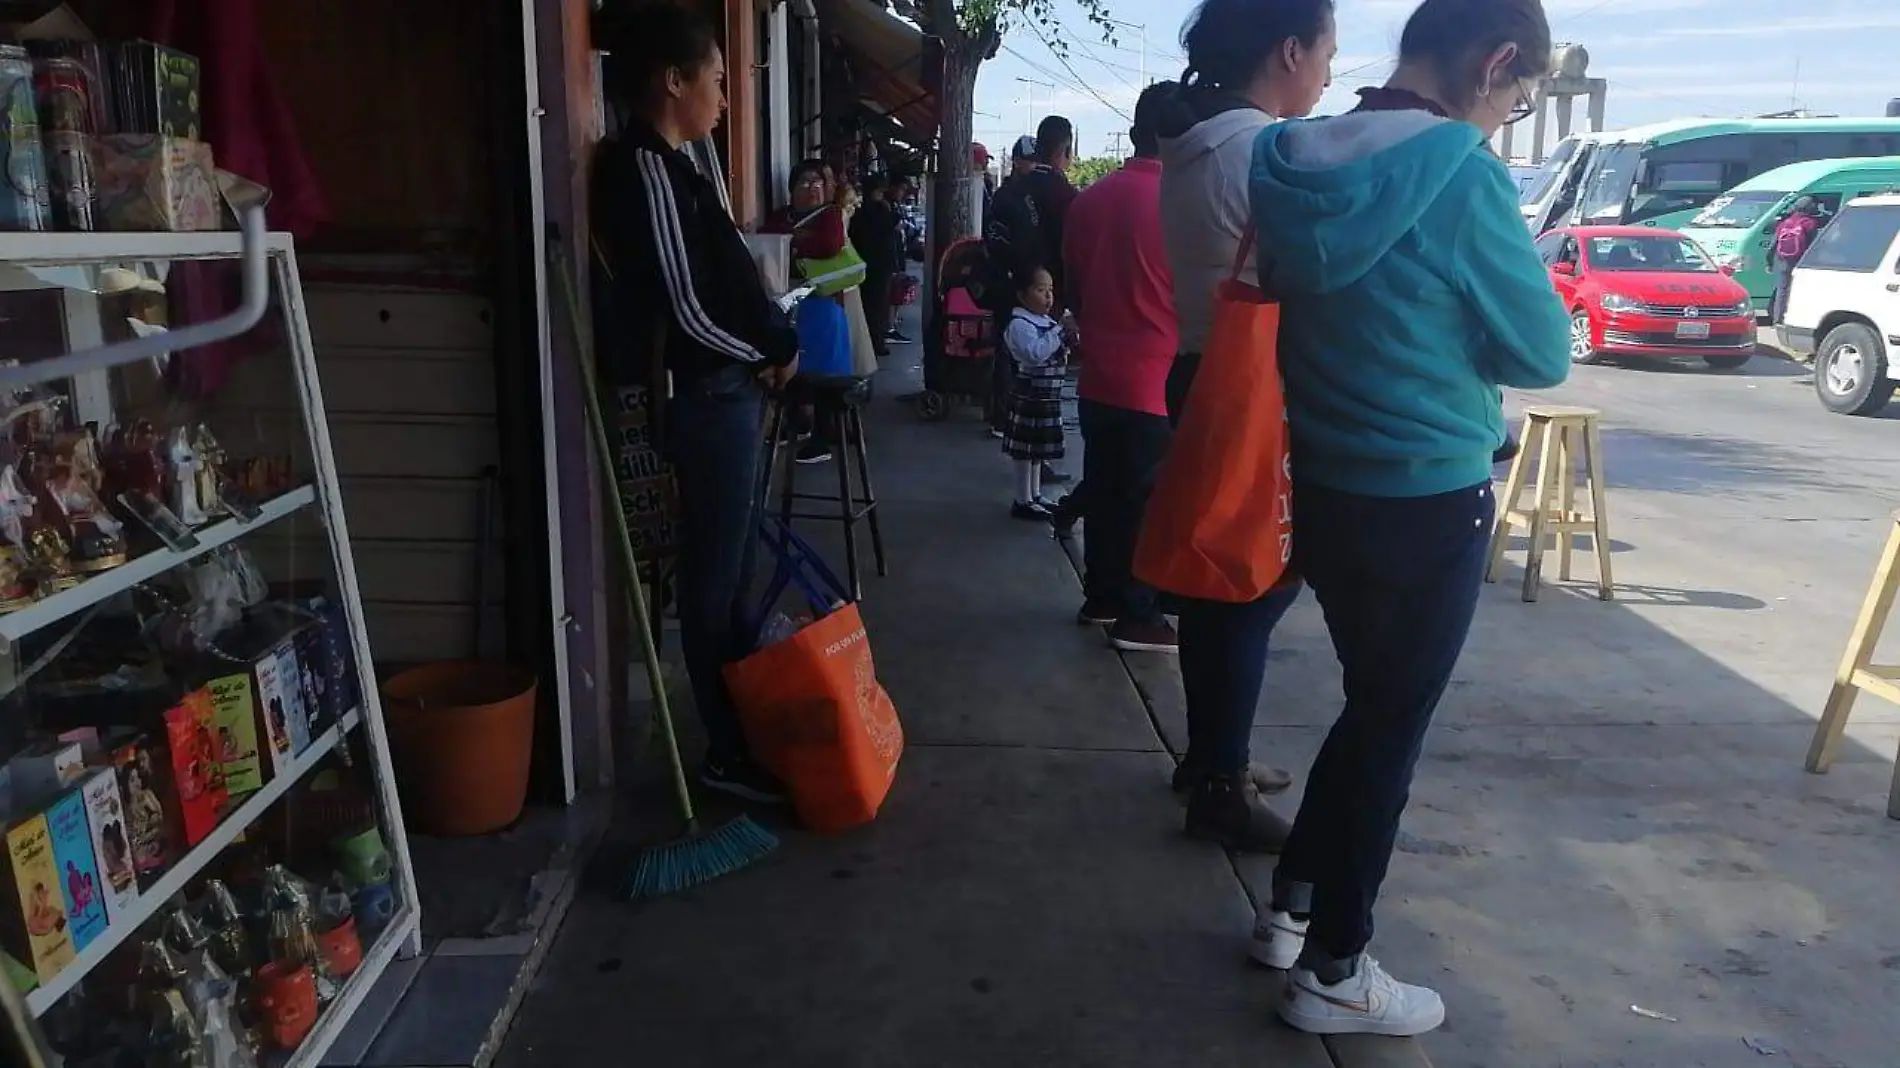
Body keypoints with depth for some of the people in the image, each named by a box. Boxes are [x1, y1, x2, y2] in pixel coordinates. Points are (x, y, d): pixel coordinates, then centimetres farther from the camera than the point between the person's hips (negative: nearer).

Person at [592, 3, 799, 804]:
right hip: (709, 398, -10)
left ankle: (743, 730, 28)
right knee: (716, 581, 0)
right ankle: (729, 753, 12)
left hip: (727, 393, 10)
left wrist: (772, 347, 2)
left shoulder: (667, 165, 14)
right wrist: (767, 357, -5)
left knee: (731, 574, 16)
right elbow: (688, 313, -20)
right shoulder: (648, 170, -16)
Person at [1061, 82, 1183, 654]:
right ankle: (1137, 616, 11)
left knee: (1103, 490, 15)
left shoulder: (1088, 200, 3)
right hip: (1158, 380, -6)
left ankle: (1101, 596, 27)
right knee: (1147, 500, 4)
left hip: (1099, 376, 6)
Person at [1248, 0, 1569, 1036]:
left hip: (1320, 488, 7)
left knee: (1368, 707, 23)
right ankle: (1333, 973, 21)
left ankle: (1292, 906, 34)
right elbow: (1543, 351, -8)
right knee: (1391, 728, 8)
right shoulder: (1461, 175, -18)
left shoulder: (1298, 162, 3)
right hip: (1425, 505, -7)